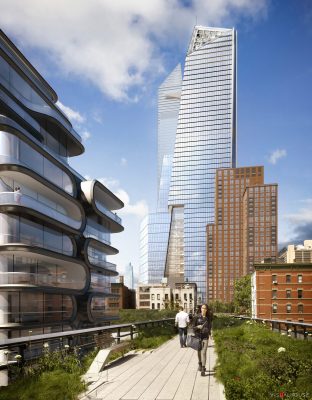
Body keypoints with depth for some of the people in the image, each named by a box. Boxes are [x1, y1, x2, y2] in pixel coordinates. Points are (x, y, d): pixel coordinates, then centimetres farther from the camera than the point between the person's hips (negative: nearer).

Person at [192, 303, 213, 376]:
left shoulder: (208, 317, 0)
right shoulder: (197, 317, -6)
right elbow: (193, 327, -3)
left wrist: (209, 333, 15)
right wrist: (198, 327, -21)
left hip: (205, 337, 0)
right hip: (198, 336, 0)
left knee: (204, 352, -11)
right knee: (199, 351, 14)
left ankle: (203, 369, -12)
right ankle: (200, 364, 39)